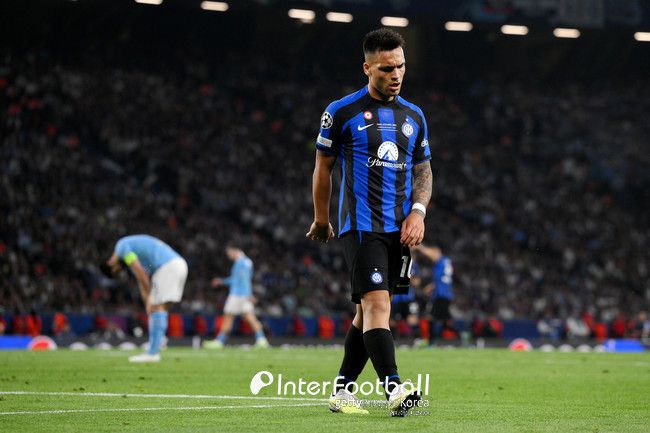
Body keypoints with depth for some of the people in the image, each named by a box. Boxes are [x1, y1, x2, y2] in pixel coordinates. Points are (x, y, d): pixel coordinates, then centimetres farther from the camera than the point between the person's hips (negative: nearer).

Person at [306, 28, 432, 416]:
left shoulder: (414, 116, 13)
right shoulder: (342, 112, -2)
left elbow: (423, 170, 19)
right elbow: (323, 166, 7)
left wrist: (418, 211, 1)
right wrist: (321, 220, 13)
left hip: (401, 229, 5)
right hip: (361, 225, -5)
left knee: (368, 311, 8)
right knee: (377, 304, -18)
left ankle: (342, 391, 17)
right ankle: (394, 388, -27)